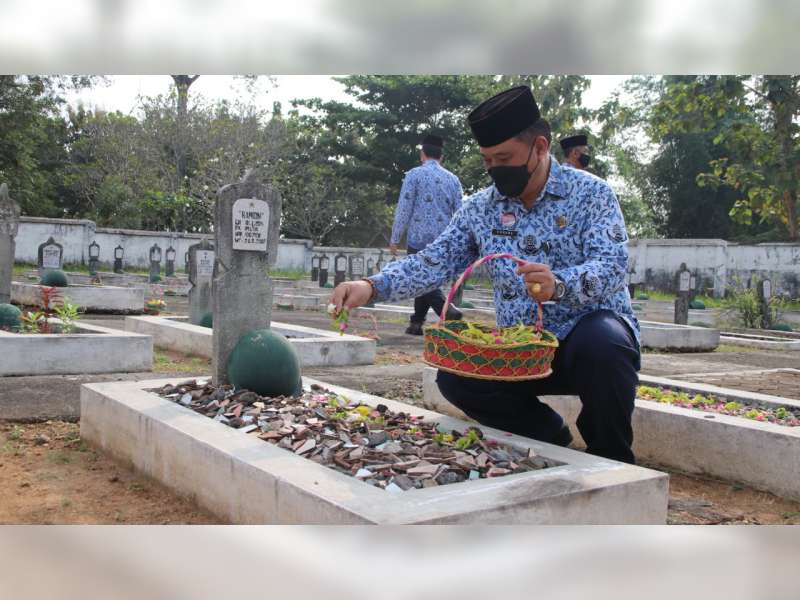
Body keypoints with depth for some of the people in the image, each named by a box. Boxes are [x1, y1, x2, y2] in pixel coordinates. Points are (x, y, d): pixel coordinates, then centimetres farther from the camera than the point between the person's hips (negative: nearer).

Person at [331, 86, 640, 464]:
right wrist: (373, 286, -18)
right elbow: (434, 262, 0)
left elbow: (611, 264, -20)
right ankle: (552, 440, 3)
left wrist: (559, 284, -42)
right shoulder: (480, 208, 5)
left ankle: (611, 460, -9)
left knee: (603, 341, -37)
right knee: (454, 375, -19)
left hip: (590, 330, -3)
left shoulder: (590, 193, -6)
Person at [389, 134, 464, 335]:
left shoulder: (415, 174, -4)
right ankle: (416, 323, 23)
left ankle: (449, 312, -25)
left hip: (419, 239, -5)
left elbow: (404, 209, -7)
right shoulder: (453, 179, 9)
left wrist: (395, 239, 0)